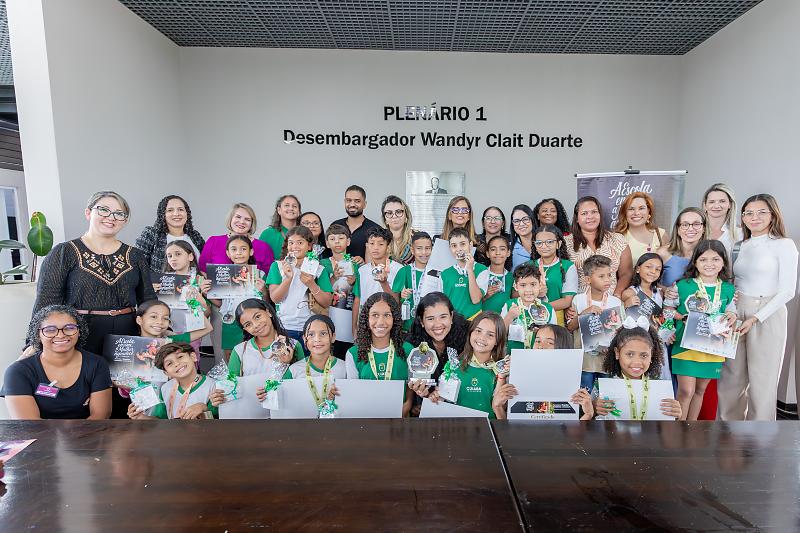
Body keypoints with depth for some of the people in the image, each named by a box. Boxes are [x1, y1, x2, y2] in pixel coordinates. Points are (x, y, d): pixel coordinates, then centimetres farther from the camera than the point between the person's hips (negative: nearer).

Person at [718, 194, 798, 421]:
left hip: (767, 316, -4)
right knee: (731, 377, 7)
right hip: (736, 314, 4)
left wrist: (755, 318, -15)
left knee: (762, 380, 2)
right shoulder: (742, 246, 12)